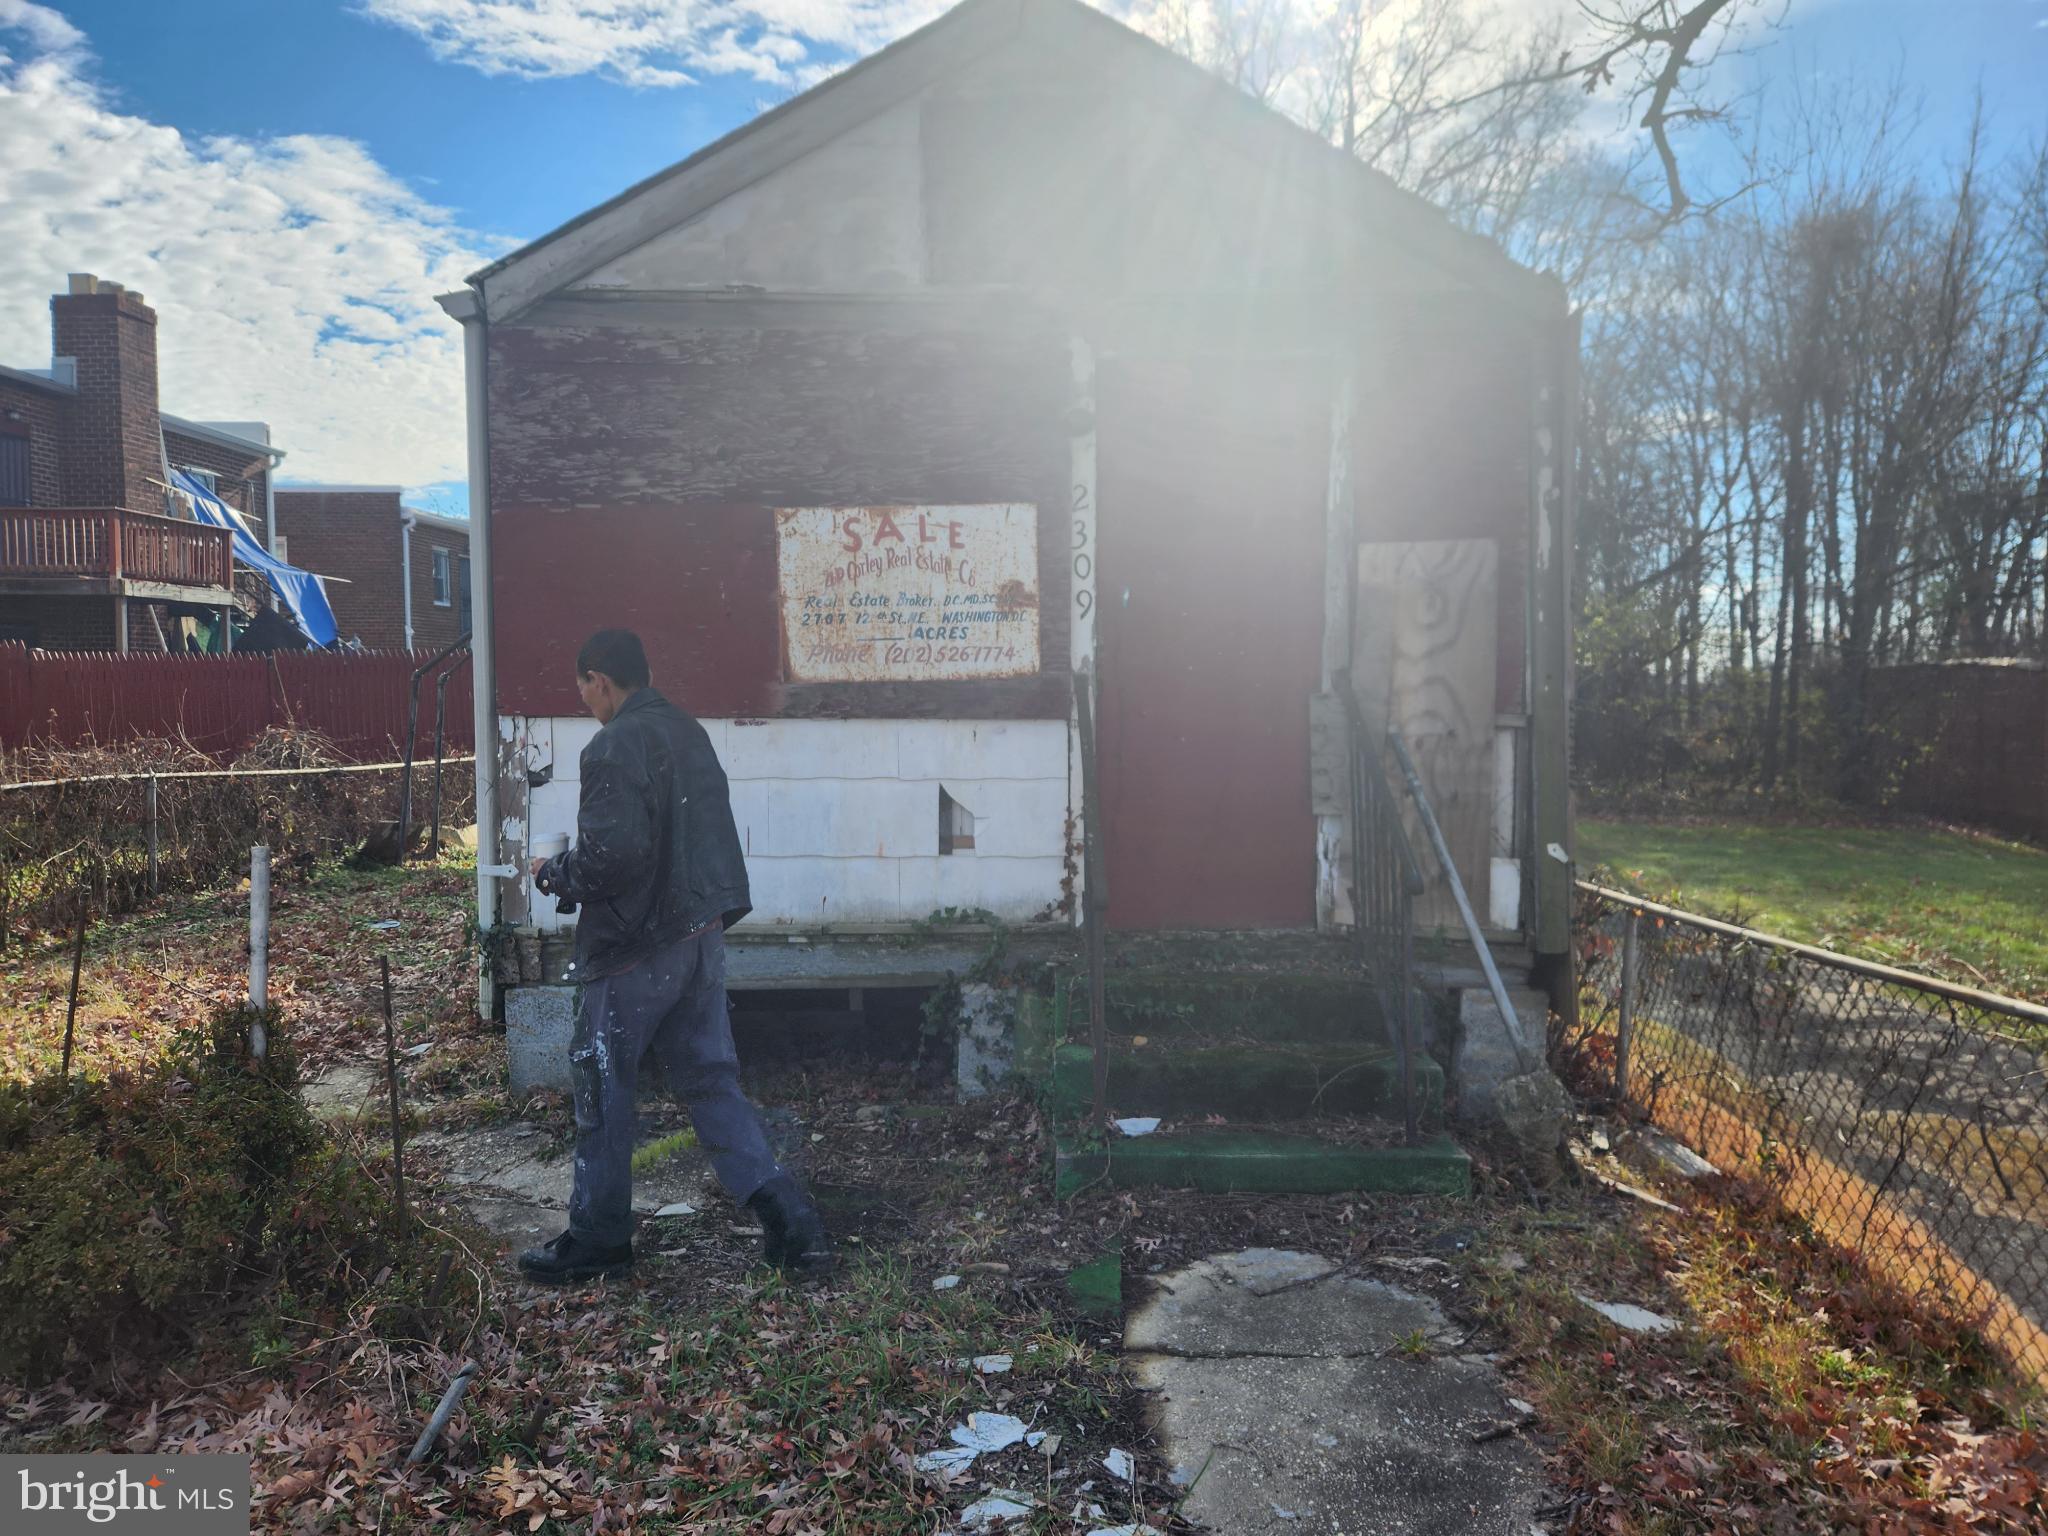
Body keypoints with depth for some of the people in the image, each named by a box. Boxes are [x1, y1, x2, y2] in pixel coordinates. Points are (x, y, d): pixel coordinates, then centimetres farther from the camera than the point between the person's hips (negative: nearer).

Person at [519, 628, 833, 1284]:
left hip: (635, 951, -8)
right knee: (711, 1080, 12)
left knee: (602, 1086, 9)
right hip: (700, 936, 8)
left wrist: (554, 874, -4)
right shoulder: (690, 733, 10)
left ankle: (598, 1236, 23)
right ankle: (791, 1222, 8)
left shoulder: (614, 748, -17)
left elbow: (611, 854, -25)